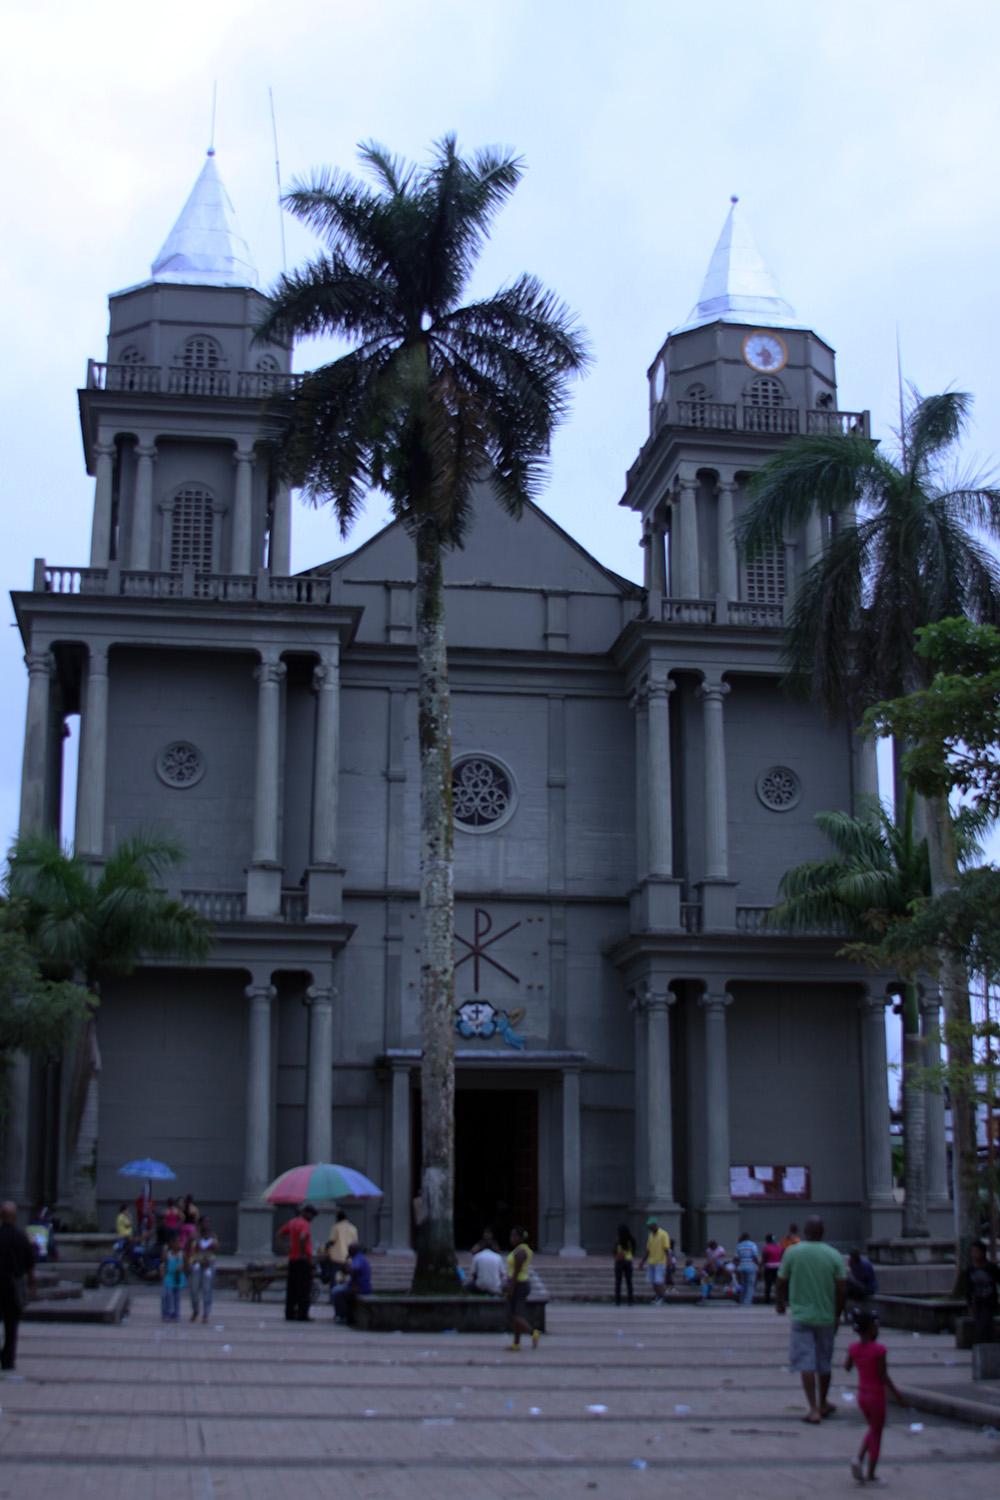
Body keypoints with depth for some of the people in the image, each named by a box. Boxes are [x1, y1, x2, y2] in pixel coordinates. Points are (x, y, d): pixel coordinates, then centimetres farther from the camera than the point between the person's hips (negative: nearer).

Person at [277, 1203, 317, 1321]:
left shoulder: (292, 1222, 13)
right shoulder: (305, 1224, -14)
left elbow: (280, 1234, 24)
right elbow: (303, 1237, -32)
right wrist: (303, 1252, -22)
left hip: (292, 1259, 8)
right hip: (304, 1260, -8)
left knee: (292, 1288, 10)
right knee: (304, 1289, -3)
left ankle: (290, 1314, 12)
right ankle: (302, 1315, -5)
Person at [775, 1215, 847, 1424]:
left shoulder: (792, 1252, -6)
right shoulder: (834, 1255, -3)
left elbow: (781, 1283, -1)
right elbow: (842, 1290, -5)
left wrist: (780, 1303, 18)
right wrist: (837, 1315, 7)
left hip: (801, 1315, -2)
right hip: (826, 1317, 2)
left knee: (806, 1364, -1)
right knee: (824, 1363, 17)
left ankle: (814, 1409, -8)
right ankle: (823, 1404, 31)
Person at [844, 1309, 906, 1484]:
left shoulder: (854, 1348, -4)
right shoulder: (879, 1350, -21)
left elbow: (847, 1367, 11)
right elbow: (884, 1377, -19)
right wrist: (897, 1396, -10)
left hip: (862, 1394, 6)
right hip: (877, 1396, -6)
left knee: (872, 1429, 24)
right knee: (876, 1434, 8)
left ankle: (858, 1459, 3)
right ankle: (871, 1475, 12)